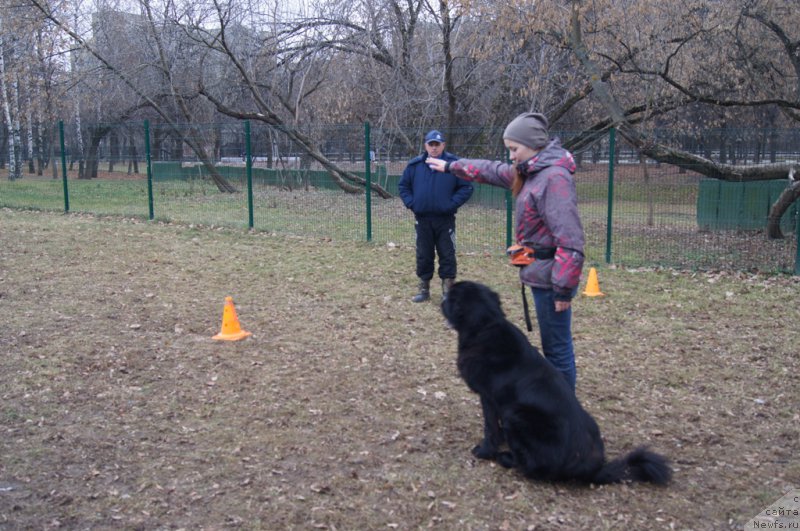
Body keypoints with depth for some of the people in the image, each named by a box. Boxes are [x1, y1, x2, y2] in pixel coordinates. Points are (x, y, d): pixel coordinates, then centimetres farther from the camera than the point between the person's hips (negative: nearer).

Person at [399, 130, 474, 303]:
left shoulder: (454, 164, -4)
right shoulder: (415, 165, 3)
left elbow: (466, 188, -3)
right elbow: (403, 186, 12)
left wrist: (452, 204, -11)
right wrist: (411, 203, -1)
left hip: (445, 219, -2)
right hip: (422, 219, 3)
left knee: (447, 255, 1)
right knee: (423, 255, 10)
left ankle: (448, 290, 9)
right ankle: (424, 289, 21)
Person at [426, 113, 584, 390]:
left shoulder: (555, 178, -19)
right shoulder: (530, 172, 11)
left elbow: (570, 240, -24)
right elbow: (492, 171, 29)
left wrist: (563, 288, -24)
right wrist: (451, 166, 37)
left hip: (549, 277, -9)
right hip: (542, 274, 10)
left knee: (557, 346, -1)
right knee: (554, 344, 16)